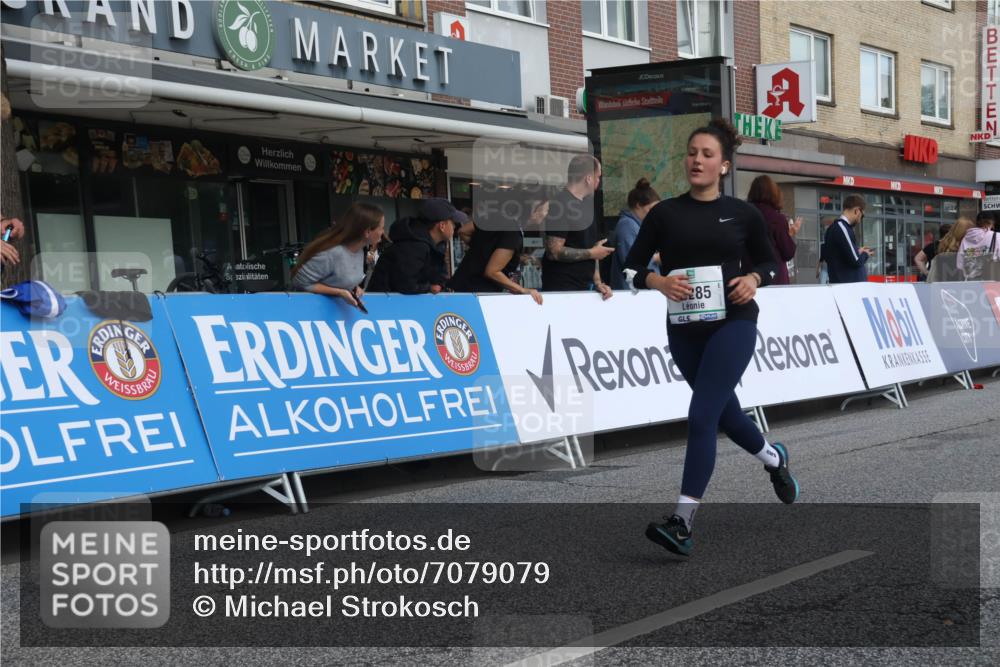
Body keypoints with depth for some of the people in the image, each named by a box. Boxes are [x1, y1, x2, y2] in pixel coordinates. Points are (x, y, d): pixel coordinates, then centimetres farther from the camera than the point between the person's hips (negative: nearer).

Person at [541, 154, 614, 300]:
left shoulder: (586, 205, 14)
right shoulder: (560, 205, -13)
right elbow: (554, 252, -19)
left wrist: (598, 282, 6)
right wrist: (592, 253, -10)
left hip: (583, 288, 8)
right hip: (561, 289, -8)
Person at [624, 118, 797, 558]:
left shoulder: (742, 214, 1)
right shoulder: (664, 214, 2)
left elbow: (770, 262, 13)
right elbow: (632, 268, 1)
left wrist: (753, 279, -8)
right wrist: (659, 282, -19)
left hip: (732, 323, -3)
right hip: (684, 328, 3)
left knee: (701, 415, -16)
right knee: (723, 411, 19)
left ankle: (682, 522, -13)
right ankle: (774, 458, 50)